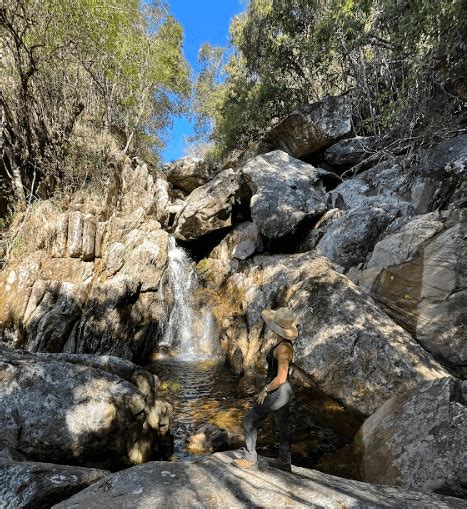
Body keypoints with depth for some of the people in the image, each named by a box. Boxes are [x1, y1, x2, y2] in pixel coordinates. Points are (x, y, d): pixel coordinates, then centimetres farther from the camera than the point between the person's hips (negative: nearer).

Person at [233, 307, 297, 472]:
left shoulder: (283, 348, -29)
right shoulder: (283, 342, -1)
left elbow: (281, 378, -32)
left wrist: (264, 391, -17)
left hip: (277, 393, -9)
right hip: (283, 390, 9)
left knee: (249, 420, 8)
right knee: (282, 426, 23)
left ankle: (250, 459, 23)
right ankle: (285, 462, 40)